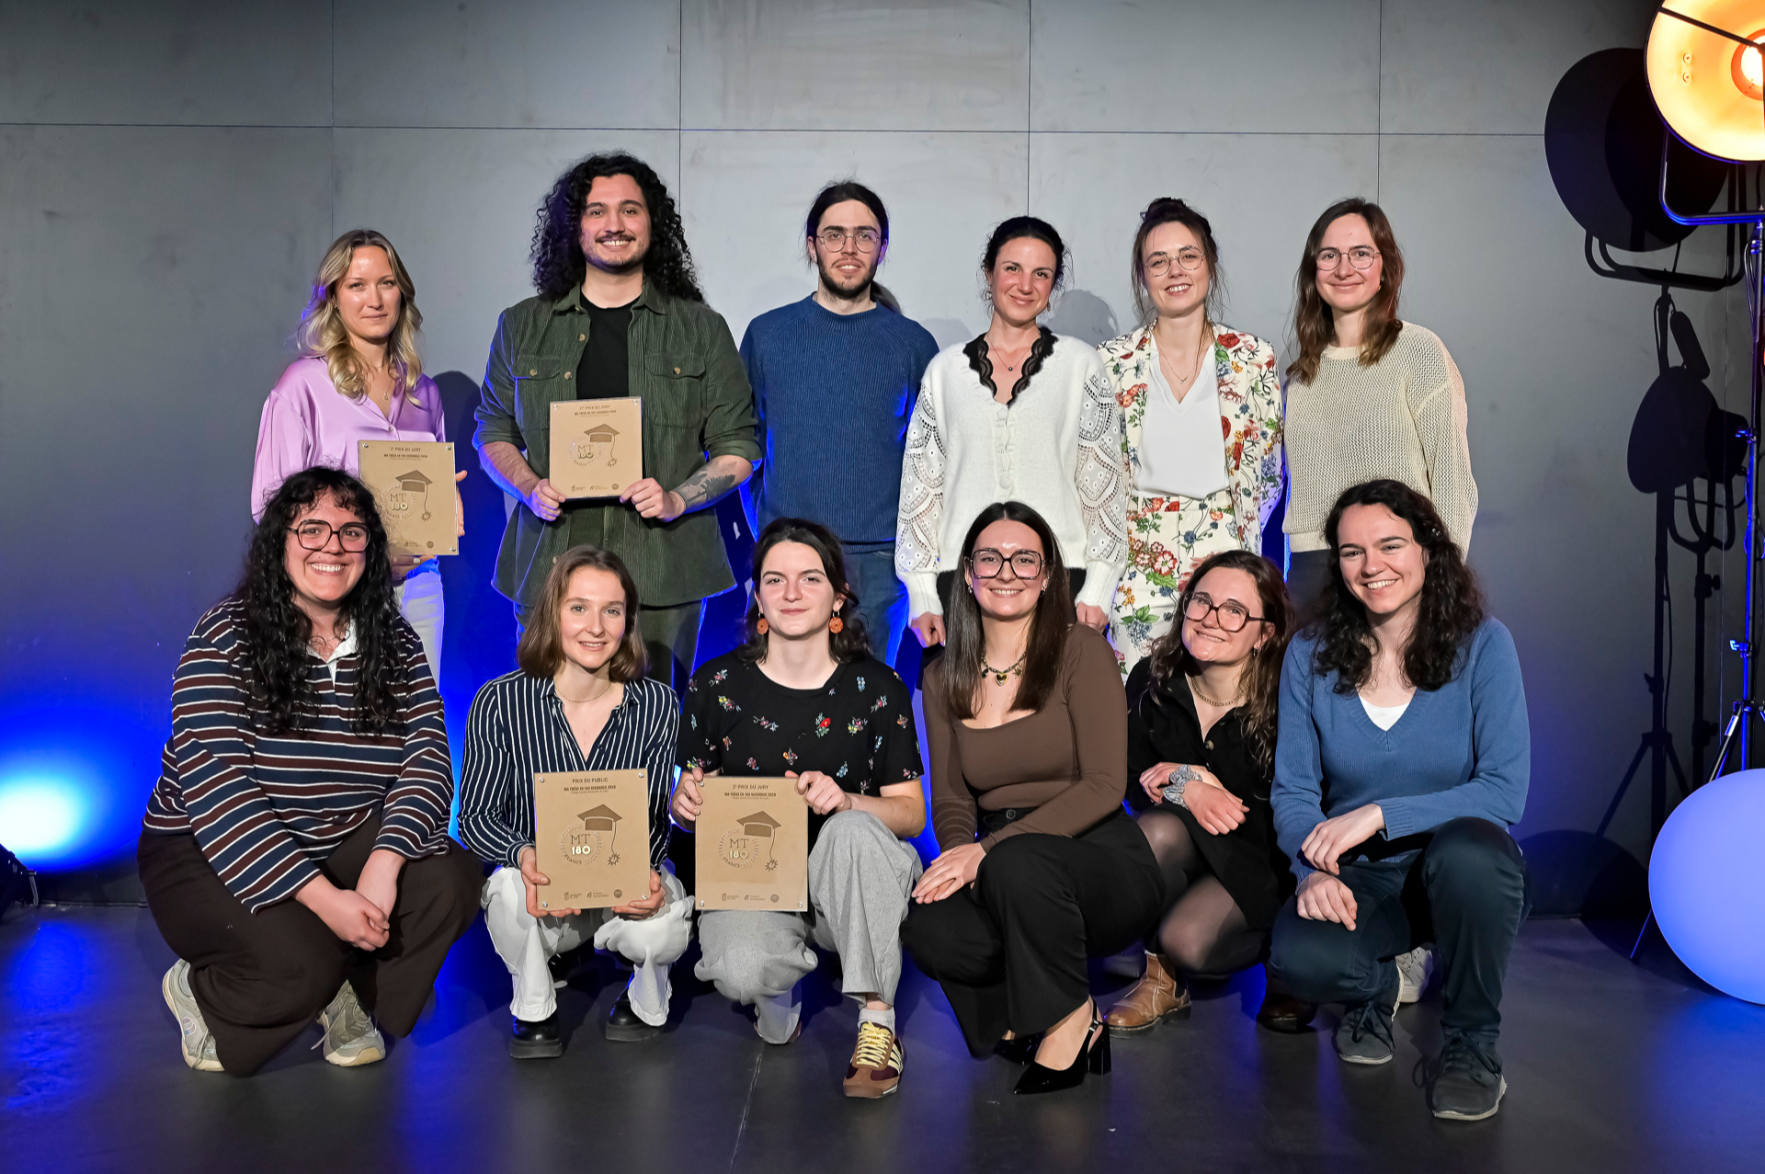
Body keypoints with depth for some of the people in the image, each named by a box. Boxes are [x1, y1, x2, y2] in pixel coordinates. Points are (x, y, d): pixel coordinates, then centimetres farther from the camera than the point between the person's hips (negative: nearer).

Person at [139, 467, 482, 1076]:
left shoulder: (395, 642, -1)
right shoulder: (225, 637, -14)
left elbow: (428, 754, -10)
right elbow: (215, 787, -23)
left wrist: (383, 863, -30)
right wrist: (322, 897, -30)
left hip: (347, 843, 4)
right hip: (207, 852, -4)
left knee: (450, 880, -22)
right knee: (300, 961, -30)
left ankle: (349, 996, 8)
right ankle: (199, 992, 7)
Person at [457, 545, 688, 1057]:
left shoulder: (657, 706, -7)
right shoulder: (500, 702, -9)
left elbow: (654, 818, -4)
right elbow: (475, 815, -8)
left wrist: (646, 874, -27)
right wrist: (525, 856, -31)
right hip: (541, 899, 0)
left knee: (665, 927, -32)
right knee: (510, 887, -34)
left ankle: (647, 998, 9)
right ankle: (533, 1009, 0)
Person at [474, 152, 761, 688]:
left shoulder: (701, 330, 8)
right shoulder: (521, 327, 12)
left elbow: (737, 448, 7)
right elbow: (494, 433, 17)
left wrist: (677, 499, -10)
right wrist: (531, 487, -3)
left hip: (663, 570, -1)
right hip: (550, 568, 1)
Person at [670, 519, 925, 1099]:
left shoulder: (877, 687, -1)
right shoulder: (717, 683, -1)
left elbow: (912, 813, -1)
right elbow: (686, 807, 7)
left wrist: (845, 800, -22)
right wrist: (687, 804, -18)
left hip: (843, 882, 1)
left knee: (854, 829, -34)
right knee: (740, 972, -33)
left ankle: (877, 1020, -21)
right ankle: (784, 973, 7)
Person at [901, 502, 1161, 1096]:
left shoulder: (1081, 651, -4)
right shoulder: (944, 679, 10)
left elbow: (1104, 785, -12)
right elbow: (951, 801, 9)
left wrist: (990, 847, -22)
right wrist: (960, 855, -16)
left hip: (1100, 863, -3)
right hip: (1004, 878, 3)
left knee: (1018, 862, -36)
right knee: (929, 930, -29)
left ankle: (1067, 1019, -10)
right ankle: (1035, 1010, 1)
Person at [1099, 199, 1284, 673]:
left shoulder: (1254, 360, 1)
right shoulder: (1112, 363, 1)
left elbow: (1264, 475, 6)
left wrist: (1239, 547, -1)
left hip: (1225, 564, 0)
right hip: (1138, 571, 0)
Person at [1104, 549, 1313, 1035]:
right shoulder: (1151, 680, -6)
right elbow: (1135, 783, -2)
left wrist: (1195, 777, -19)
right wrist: (1190, 794, -24)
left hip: (1263, 860, -4)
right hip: (1180, 850, 4)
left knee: (1187, 940, -28)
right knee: (1156, 829, -32)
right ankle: (1160, 979, -7)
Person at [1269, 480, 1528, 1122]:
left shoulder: (1481, 643, -9)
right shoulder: (1311, 654, -2)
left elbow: (1505, 790, -16)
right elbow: (1293, 790, -2)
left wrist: (1379, 815, -25)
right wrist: (1314, 867, -22)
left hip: (1463, 873, -1)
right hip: (1357, 878, 1)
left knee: (1467, 848, -38)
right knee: (1297, 957, -31)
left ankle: (1472, 1040, -10)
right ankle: (1377, 985, 10)